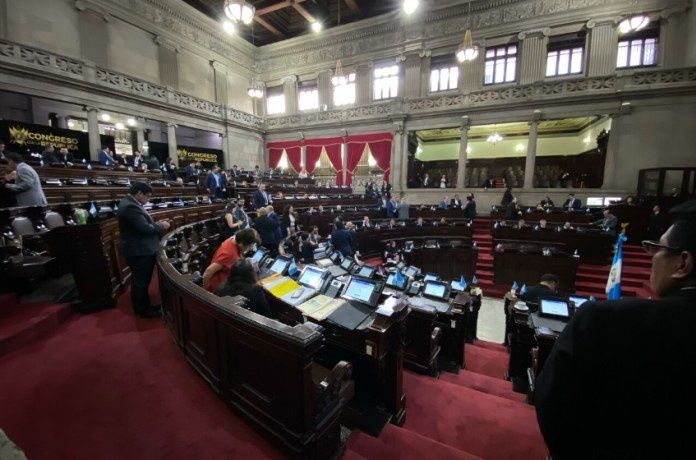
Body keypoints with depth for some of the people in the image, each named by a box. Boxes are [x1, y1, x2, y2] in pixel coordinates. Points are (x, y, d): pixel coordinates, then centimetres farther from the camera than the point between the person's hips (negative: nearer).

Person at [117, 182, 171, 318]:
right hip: (139, 251, -11)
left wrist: (157, 224, 4)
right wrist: (161, 226, -12)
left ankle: (144, 306, 34)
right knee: (141, 281, 4)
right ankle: (144, 310, 19)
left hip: (141, 249, 11)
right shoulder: (130, 207, -24)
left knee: (141, 281, 20)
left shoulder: (130, 204, 10)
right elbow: (145, 228, -28)